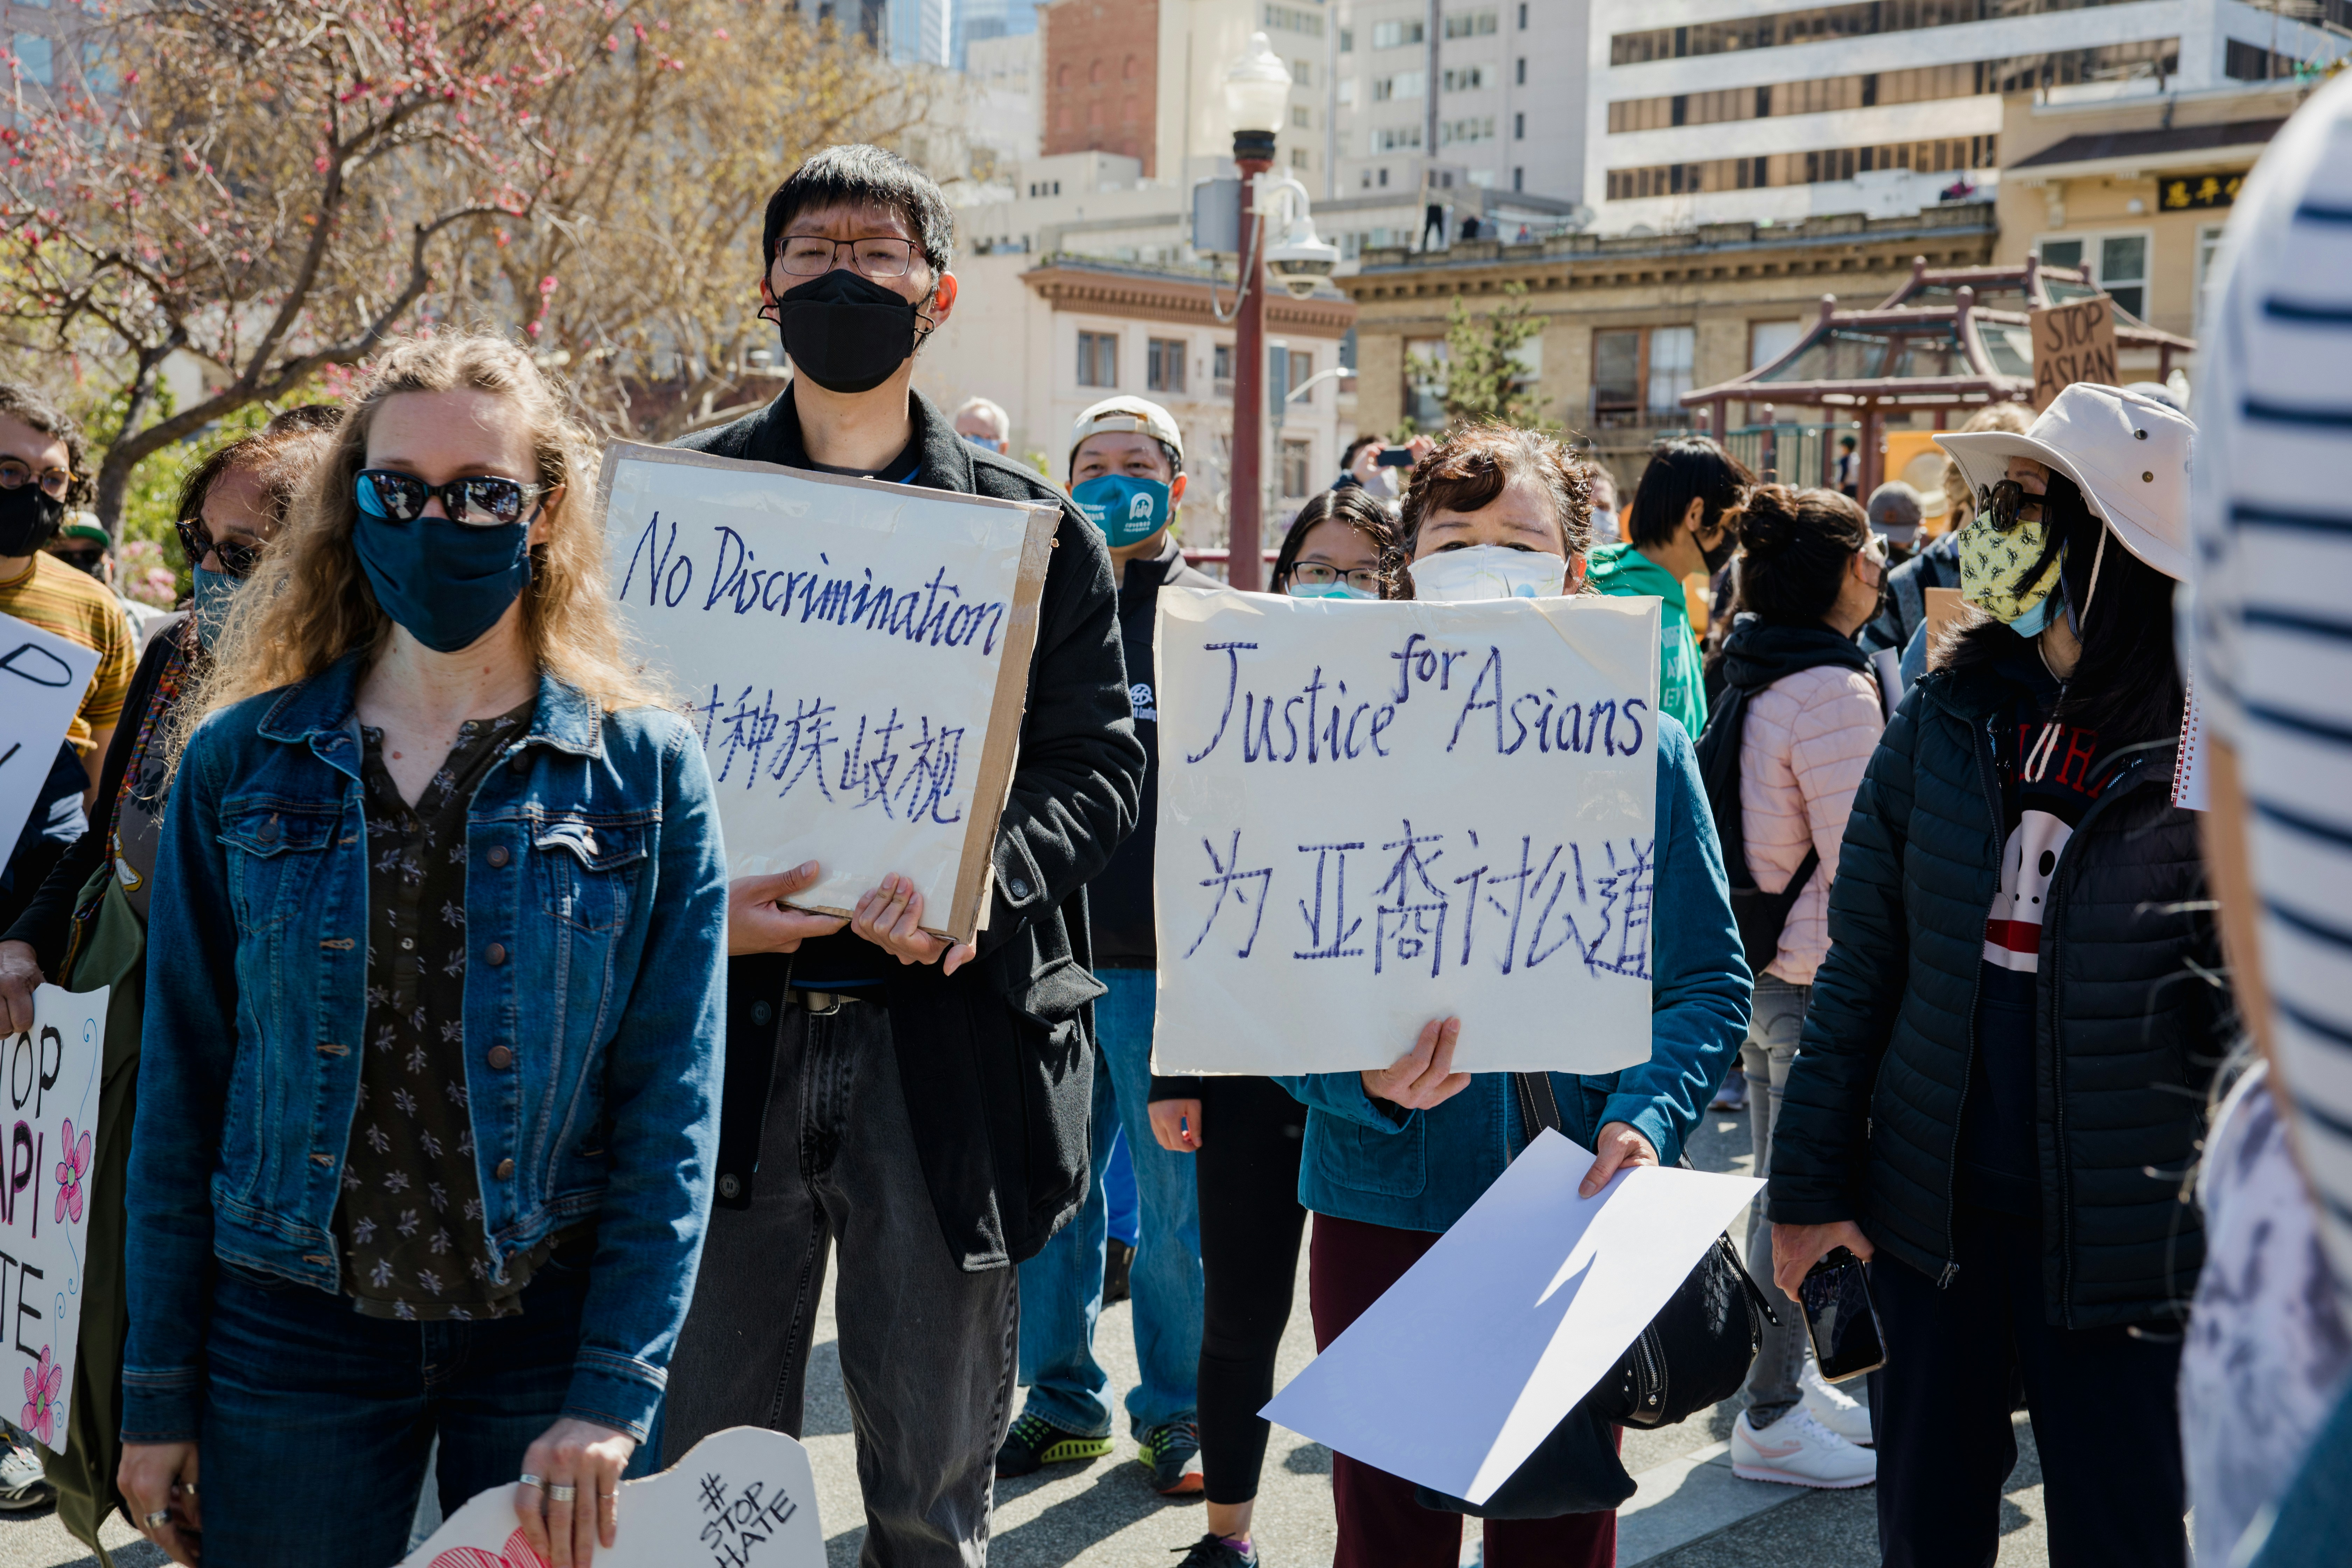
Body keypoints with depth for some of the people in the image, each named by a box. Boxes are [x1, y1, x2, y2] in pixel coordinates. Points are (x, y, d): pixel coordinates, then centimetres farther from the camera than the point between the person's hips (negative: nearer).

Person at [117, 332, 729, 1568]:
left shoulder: (646, 772, -4)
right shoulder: (239, 761, 1)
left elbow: (672, 1107, -6)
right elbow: (180, 1091, 4)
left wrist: (612, 1396, -13)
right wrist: (159, 1393, 4)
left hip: (547, 1332, -1)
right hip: (291, 1338, 1)